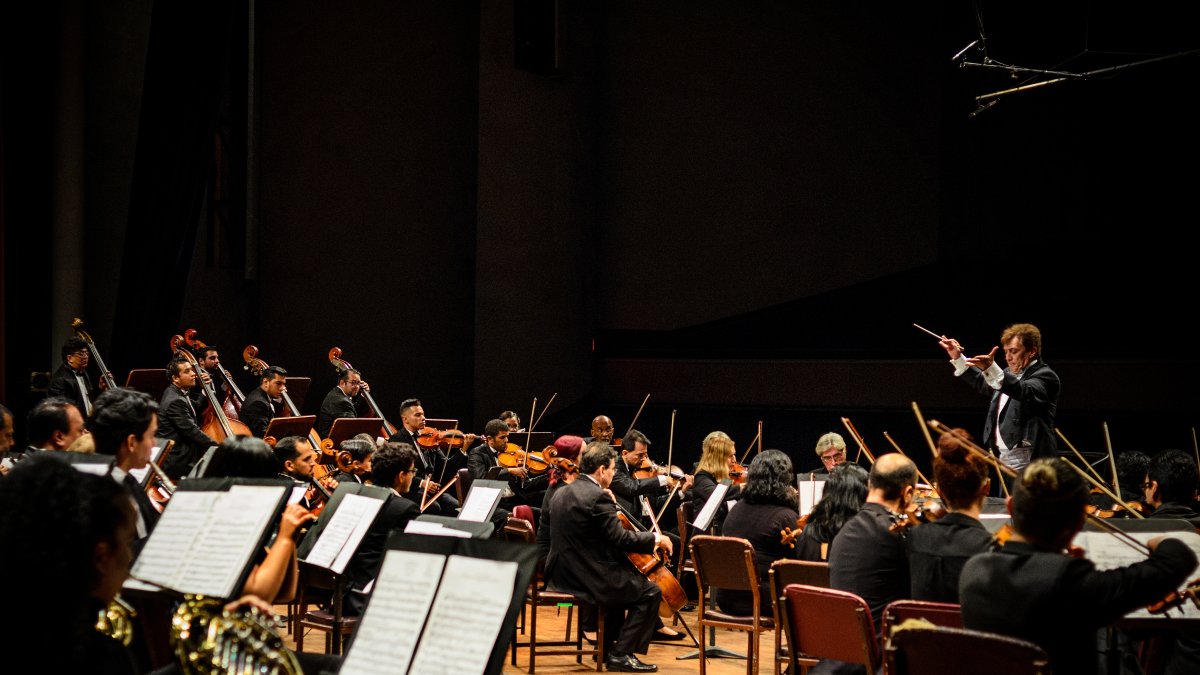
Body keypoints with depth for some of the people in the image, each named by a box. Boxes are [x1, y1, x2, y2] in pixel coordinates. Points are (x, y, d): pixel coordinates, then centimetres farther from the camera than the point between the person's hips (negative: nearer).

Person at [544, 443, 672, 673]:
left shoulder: (562, 493, 10)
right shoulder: (598, 497, -18)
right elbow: (620, 538, -19)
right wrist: (655, 538, -5)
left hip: (560, 575, 10)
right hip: (586, 578, -10)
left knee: (622, 581, 33)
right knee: (651, 592, 2)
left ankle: (608, 645, 34)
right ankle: (621, 654, 0)